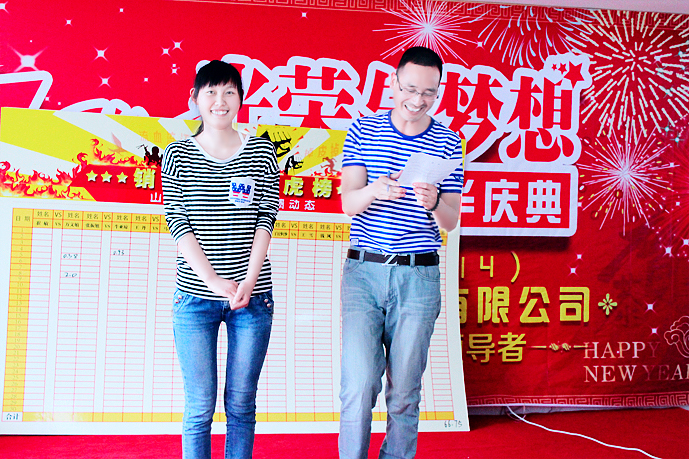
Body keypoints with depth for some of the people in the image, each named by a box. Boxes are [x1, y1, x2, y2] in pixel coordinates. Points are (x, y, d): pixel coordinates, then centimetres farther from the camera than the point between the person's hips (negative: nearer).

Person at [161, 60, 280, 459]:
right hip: (195, 297, 0)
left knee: (241, 403, 9)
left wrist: (248, 281, -11)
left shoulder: (261, 152, 6)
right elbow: (179, 223, -2)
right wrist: (214, 280, -14)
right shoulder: (177, 155, 5)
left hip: (253, 297, 1)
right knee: (200, 406, 4)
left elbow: (266, 219, 0)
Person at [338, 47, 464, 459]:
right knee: (359, 383, -6)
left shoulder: (448, 143, 7)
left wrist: (434, 201, -20)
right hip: (363, 270, -1)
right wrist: (374, 190, -27)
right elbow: (348, 203, -4)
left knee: (405, 390, 8)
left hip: (418, 276, 1)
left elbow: (452, 221, 4)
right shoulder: (364, 130, 5)